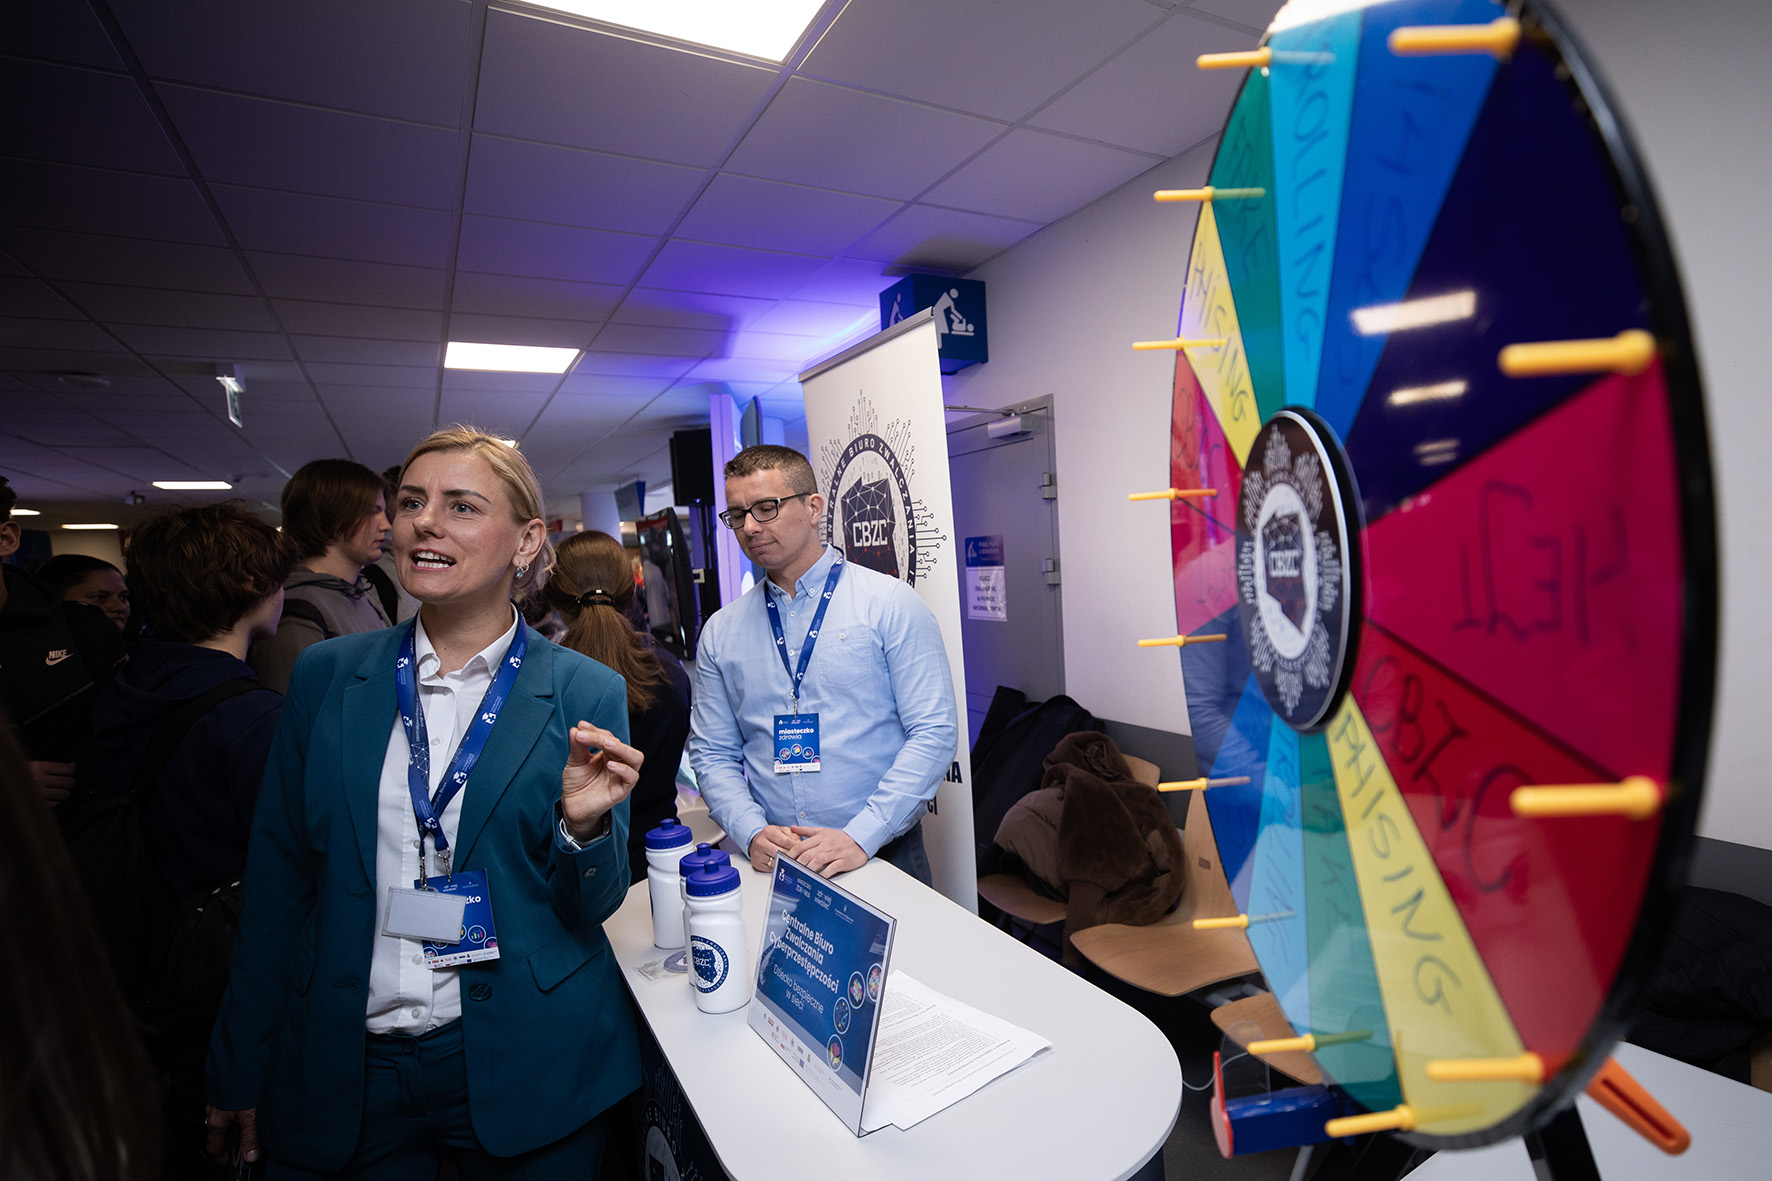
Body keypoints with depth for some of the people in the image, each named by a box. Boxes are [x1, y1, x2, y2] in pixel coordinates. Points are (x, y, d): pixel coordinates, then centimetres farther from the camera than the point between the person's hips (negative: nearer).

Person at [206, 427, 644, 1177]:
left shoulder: (586, 693, -10)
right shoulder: (326, 675, -2)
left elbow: (593, 906, -5)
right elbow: (277, 882, 4)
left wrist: (584, 825, -25)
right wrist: (239, 1074, 8)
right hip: (341, 1074, 2)